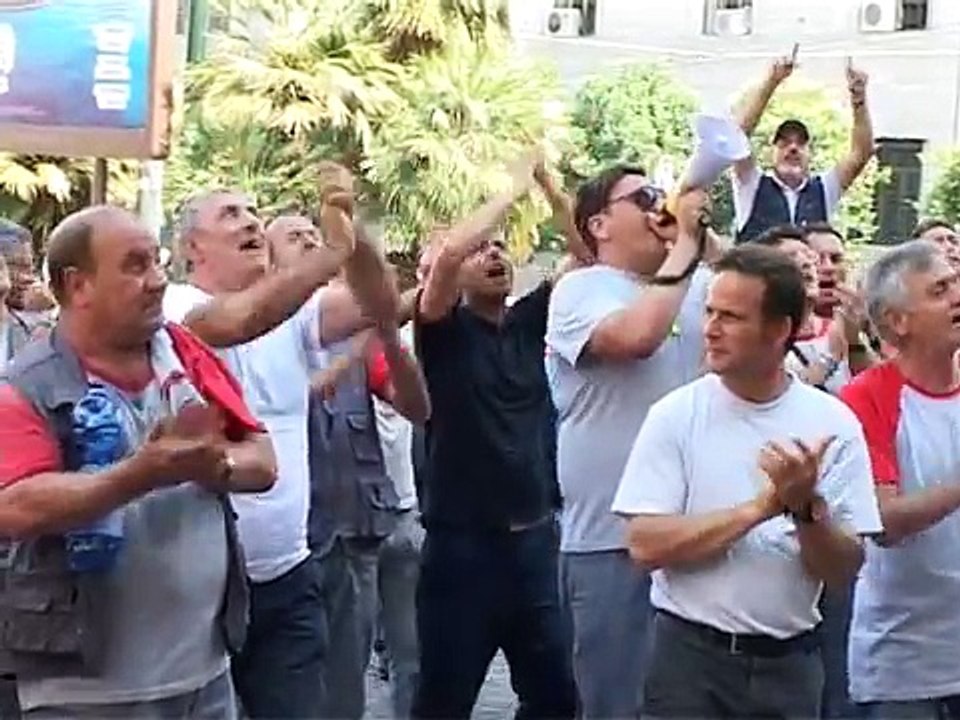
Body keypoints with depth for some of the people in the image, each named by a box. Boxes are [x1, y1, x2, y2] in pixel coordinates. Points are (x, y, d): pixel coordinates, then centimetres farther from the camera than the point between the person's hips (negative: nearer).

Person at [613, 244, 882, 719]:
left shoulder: (833, 423, -3)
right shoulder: (676, 415, -7)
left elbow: (844, 570, -3)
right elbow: (646, 546, -14)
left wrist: (807, 507, -21)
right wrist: (762, 506, -19)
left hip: (790, 662, 2)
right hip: (690, 655, -2)